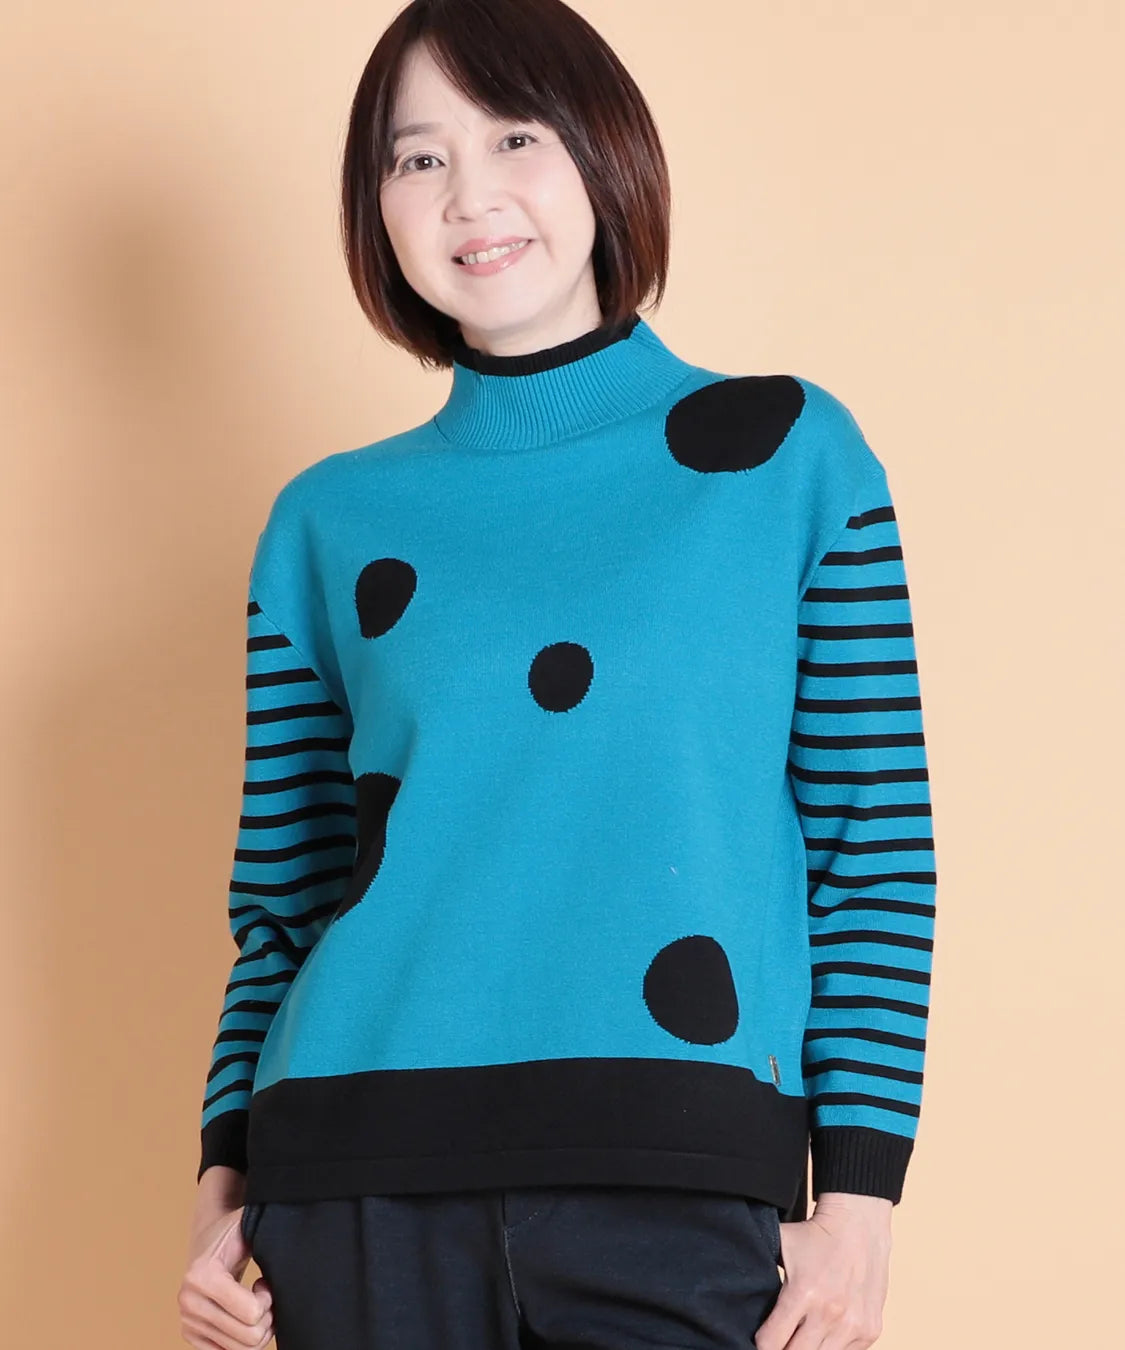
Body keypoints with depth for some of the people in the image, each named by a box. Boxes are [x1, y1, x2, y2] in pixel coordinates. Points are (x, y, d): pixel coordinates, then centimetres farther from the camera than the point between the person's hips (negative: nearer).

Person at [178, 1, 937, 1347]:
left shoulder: (788, 455, 6)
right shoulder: (327, 525, 11)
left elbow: (877, 851, 3)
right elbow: (281, 894, 14)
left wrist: (858, 1199, -3)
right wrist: (224, 1177, 4)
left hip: (678, 1186, -1)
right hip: (363, 1188, 2)